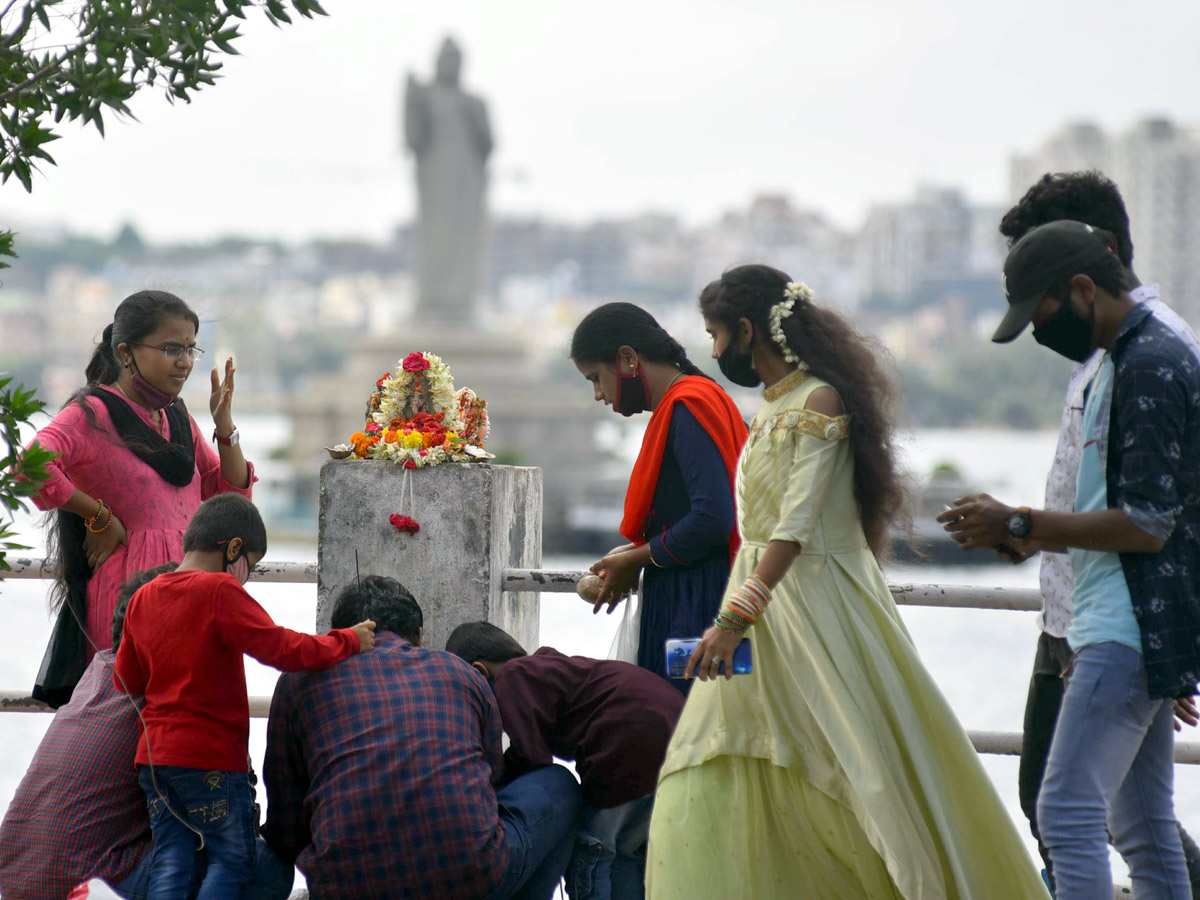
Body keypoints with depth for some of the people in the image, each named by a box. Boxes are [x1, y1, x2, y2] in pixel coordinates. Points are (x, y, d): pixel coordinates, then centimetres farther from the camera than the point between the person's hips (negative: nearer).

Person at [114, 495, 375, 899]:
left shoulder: (142, 598, 9)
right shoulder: (220, 592, -14)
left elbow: (125, 680, 17)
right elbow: (279, 647, -19)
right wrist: (348, 641, -9)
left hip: (154, 754, 7)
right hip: (211, 758, -7)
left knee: (170, 863, 5)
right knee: (233, 859, 3)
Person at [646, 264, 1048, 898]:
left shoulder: (820, 401, -13)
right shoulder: (774, 406, 14)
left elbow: (796, 529, -23)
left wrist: (736, 618, -31)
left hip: (815, 605, -9)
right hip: (763, 604, 9)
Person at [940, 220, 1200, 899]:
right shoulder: (1126, 361, 18)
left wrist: (1019, 525, -14)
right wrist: (1032, 536, 17)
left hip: (1130, 632, -11)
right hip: (1131, 632, 11)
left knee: (1068, 810, -14)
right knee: (1143, 826, 11)